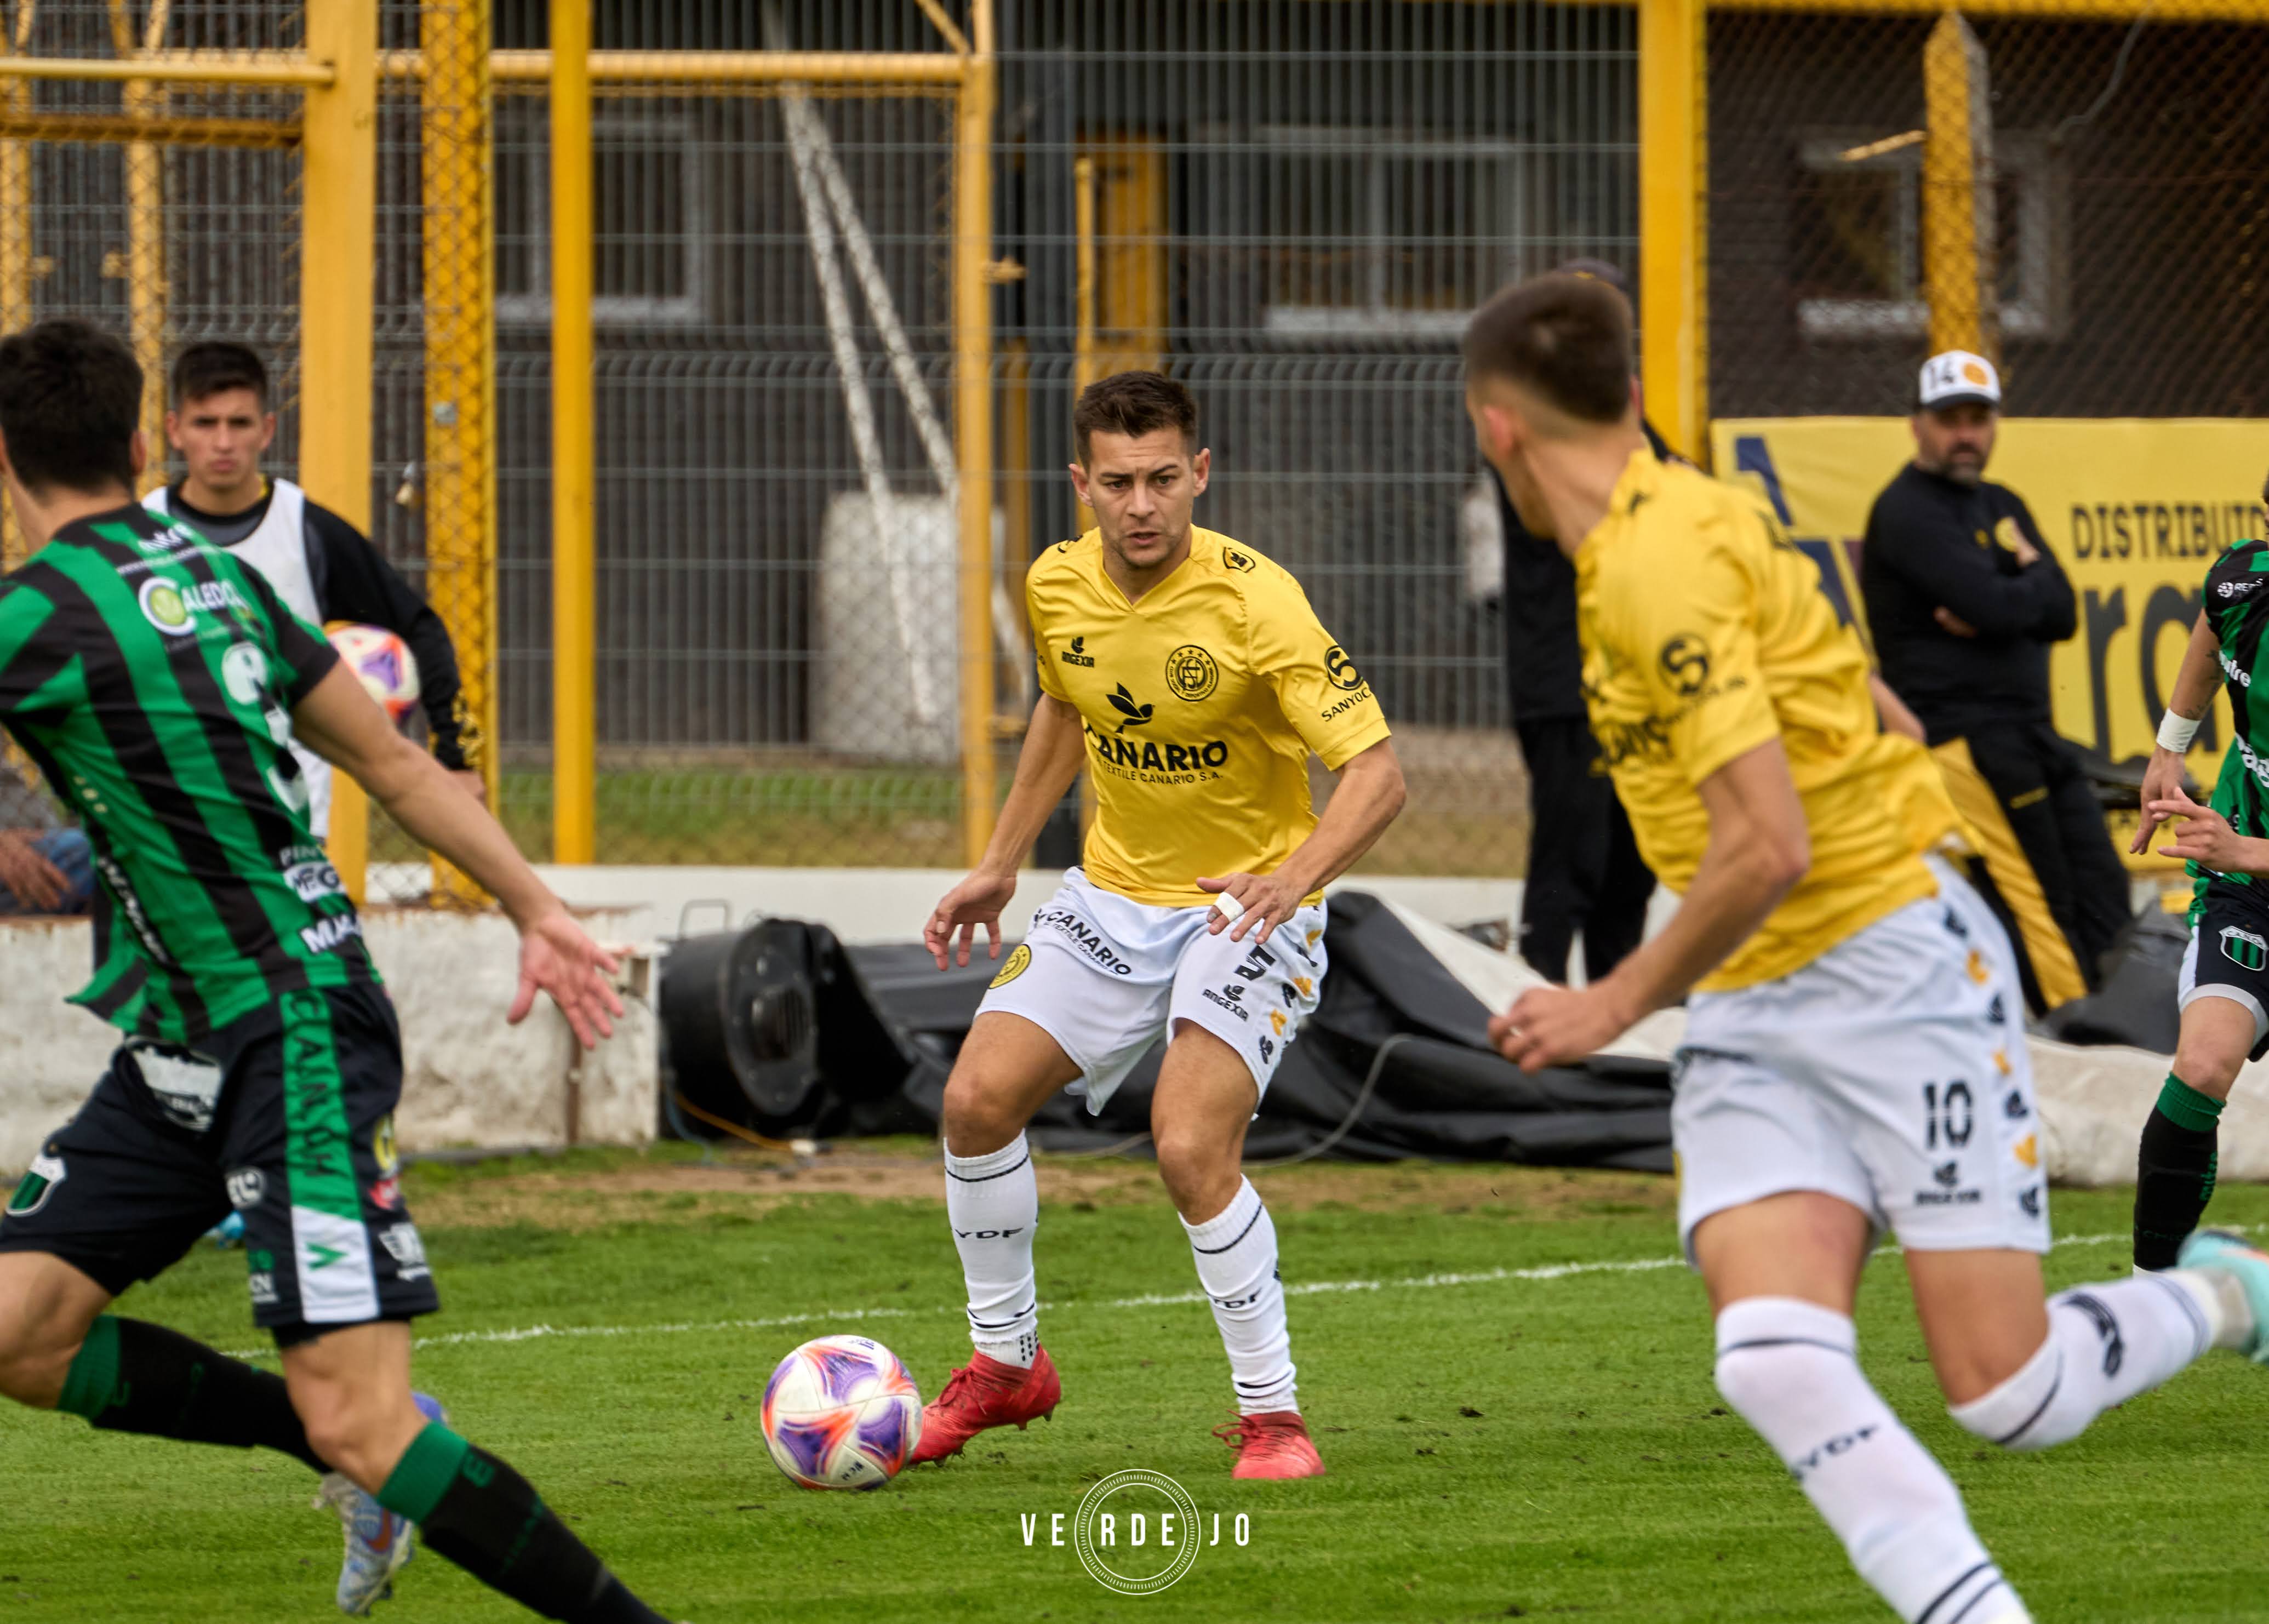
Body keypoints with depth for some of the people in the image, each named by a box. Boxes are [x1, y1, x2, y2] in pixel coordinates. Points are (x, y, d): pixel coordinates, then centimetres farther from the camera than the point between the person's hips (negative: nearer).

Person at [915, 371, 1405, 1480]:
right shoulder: (1059, 587, -6)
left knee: (1191, 1148, -23)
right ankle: (1005, 1365, 17)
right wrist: (999, 869, 18)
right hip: (1116, 892, 6)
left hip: (1247, 907, -6)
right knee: (976, 1098, -4)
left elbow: (1375, 773, -26)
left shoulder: (1254, 601, -24)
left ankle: (1270, 1411, -7)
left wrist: (1292, 878, -42)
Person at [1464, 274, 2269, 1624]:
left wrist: (1622, 1003, -11)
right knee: (1776, 1364, -15)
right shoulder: (1671, 524, 11)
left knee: (2006, 1394, -6)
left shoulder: (1660, 561, -19)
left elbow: (1768, 849, -24)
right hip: (1750, 1023, 8)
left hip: (1896, 970, -8)